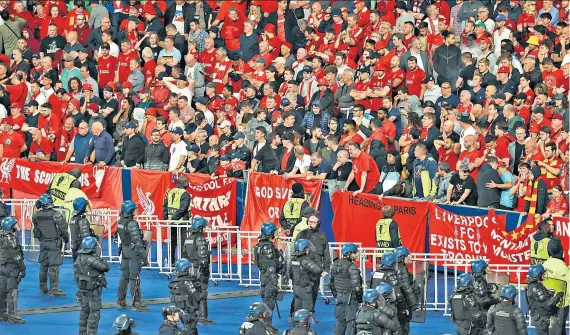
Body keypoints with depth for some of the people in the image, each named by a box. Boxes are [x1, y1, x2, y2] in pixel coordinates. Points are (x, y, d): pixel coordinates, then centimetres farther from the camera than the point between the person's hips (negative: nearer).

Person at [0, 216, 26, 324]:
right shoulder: (11, 238, -16)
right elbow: (15, 255, -17)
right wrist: (22, 268, -12)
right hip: (10, 266, -9)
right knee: (12, 291, -6)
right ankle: (12, 316, -7)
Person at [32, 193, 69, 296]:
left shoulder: (36, 216, -1)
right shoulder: (56, 215, -14)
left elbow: (36, 231, 9)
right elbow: (63, 229, -10)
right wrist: (66, 239, 6)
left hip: (43, 243, 4)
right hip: (54, 243, -4)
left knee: (43, 266, 13)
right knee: (54, 266, -4)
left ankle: (43, 288, 19)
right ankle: (54, 289, -6)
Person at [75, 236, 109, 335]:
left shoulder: (79, 258, 3)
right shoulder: (91, 260, -23)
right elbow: (106, 267, -19)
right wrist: (100, 258, -4)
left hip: (83, 287, 9)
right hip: (93, 289, -9)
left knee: (85, 310, 19)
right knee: (94, 312, -3)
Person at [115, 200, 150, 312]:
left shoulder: (121, 222, 3)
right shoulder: (132, 224, -20)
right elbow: (137, 241, -20)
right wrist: (144, 257, -17)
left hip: (124, 250, 8)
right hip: (133, 251, -8)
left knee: (124, 276, 16)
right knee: (134, 278, -4)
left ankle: (120, 302, 22)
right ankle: (136, 304, -1)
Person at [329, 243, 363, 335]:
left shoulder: (336, 264, 6)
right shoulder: (352, 267, -18)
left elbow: (331, 282, 14)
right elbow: (356, 285, -20)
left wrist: (335, 294, 24)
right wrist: (360, 297, -8)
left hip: (339, 296, 7)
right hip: (350, 296, -7)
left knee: (340, 320, 18)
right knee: (351, 321, -2)